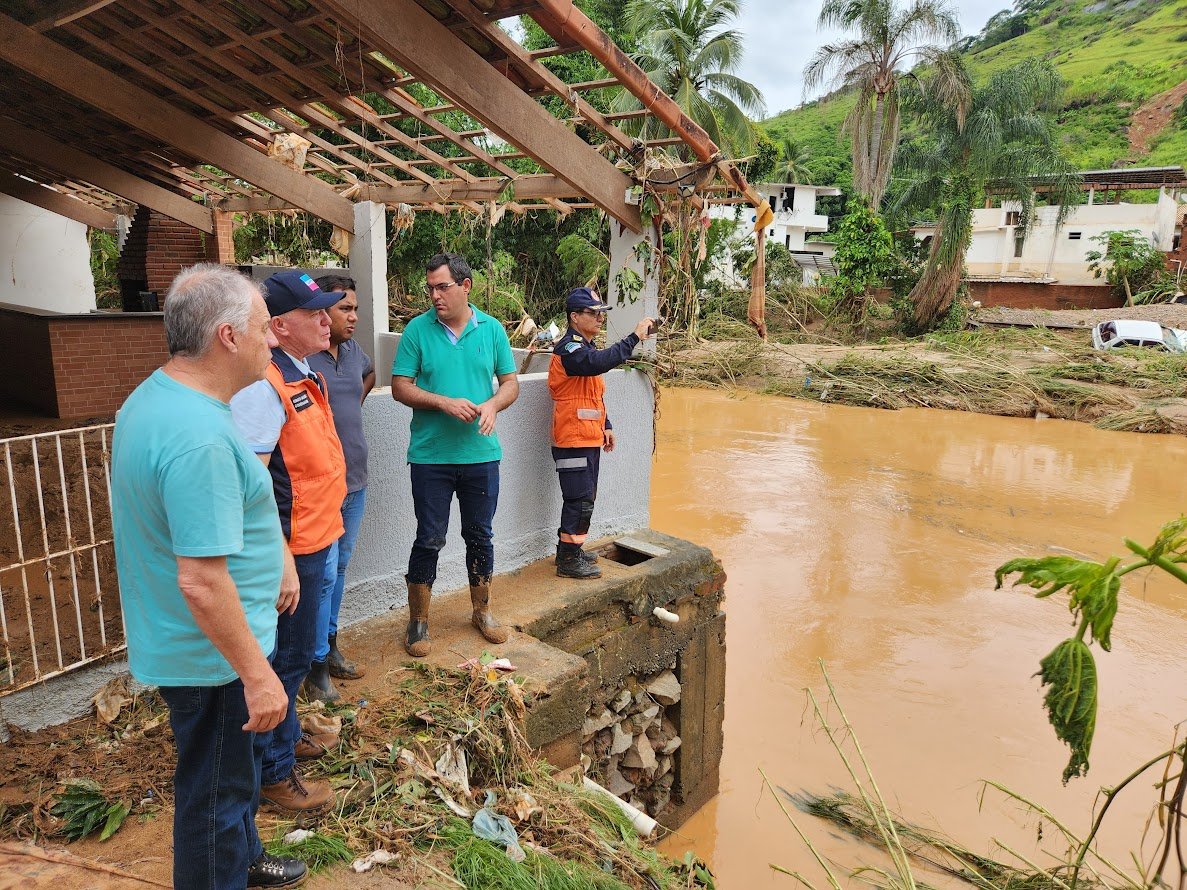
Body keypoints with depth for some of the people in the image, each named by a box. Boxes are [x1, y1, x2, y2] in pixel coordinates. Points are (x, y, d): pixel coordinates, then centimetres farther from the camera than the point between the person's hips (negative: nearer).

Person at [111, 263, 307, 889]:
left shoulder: (153, 396, 3)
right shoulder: (199, 437, -32)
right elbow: (202, 582, -32)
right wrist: (257, 675, -24)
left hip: (181, 644, 10)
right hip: (212, 656, -10)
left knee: (237, 765, 29)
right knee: (217, 791, 11)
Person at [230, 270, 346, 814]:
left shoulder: (307, 377, 9)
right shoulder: (263, 386, -23)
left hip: (317, 539, 9)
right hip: (292, 549, -9)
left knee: (298, 649, 24)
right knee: (288, 656, 5)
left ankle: (286, 735, 43)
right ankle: (273, 774, 22)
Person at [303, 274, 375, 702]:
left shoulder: (353, 351, 7)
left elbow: (369, 374, 30)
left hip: (355, 482, 8)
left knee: (339, 567, 18)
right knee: (323, 574, -2)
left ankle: (330, 646, 34)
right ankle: (317, 666, 12)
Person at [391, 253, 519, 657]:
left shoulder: (491, 329, 2)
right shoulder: (418, 329, -4)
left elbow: (511, 382, 6)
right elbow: (400, 387, -5)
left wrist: (492, 404, -15)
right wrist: (444, 402, -20)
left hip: (481, 454, 3)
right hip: (430, 456, -2)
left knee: (480, 536, 14)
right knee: (429, 540, 5)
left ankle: (481, 611, 33)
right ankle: (418, 621, 21)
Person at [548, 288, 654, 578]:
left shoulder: (585, 347, 18)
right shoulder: (569, 348, -15)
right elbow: (600, 362, -36)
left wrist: (605, 426, 21)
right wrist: (634, 337, -33)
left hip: (589, 438, 10)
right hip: (573, 438, -10)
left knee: (585, 498, 16)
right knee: (580, 500, -6)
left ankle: (569, 550, 28)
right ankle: (568, 560, 4)